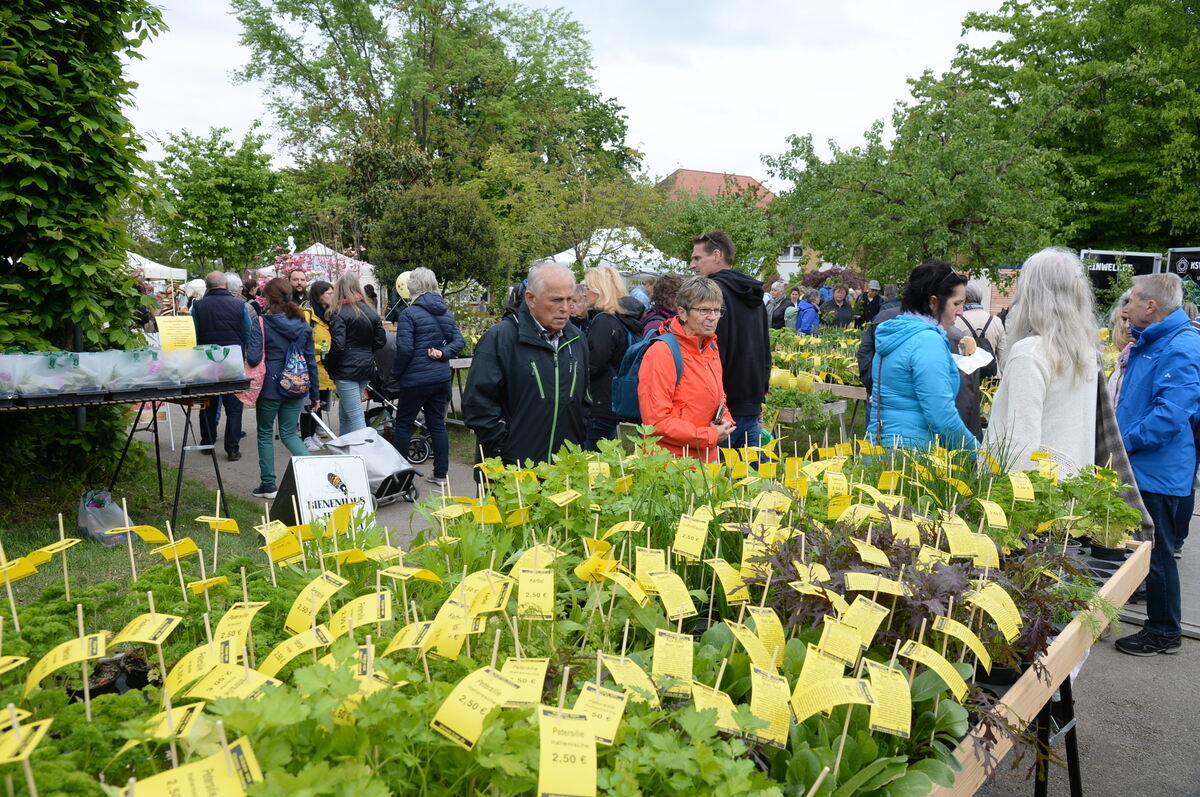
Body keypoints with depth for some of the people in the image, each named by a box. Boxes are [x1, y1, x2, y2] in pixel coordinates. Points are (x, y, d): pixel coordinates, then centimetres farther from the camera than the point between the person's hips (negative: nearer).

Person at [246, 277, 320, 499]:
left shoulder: (261, 323, -10)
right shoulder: (302, 325, 4)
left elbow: (253, 358, -17)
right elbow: (311, 361, 6)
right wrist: (314, 395, 12)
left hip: (270, 387, -4)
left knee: (265, 434, 13)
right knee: (289, 433, 14)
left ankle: (268, 484, 19)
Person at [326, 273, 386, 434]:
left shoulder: (339, 313, -11)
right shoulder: (370, 312, 8)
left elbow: (337, 346, -18)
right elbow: (381, 341, 9)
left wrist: (328, 365, -4)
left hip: (347, 369, -7)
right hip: (367, 367, 7)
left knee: (355, 415, -5)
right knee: (344, 413, 21)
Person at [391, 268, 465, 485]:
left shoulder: (409, 314, -13)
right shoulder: (446, 312, 8)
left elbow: (405, 348, -17)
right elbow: (459, 341, 6)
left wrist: (396, 372, -4)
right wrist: (443, 353, -6)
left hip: (416, 378, -6)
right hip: (441, 377, 6)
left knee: (403, 423, 8)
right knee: (438, 424, 11)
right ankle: (441, 473, 14)